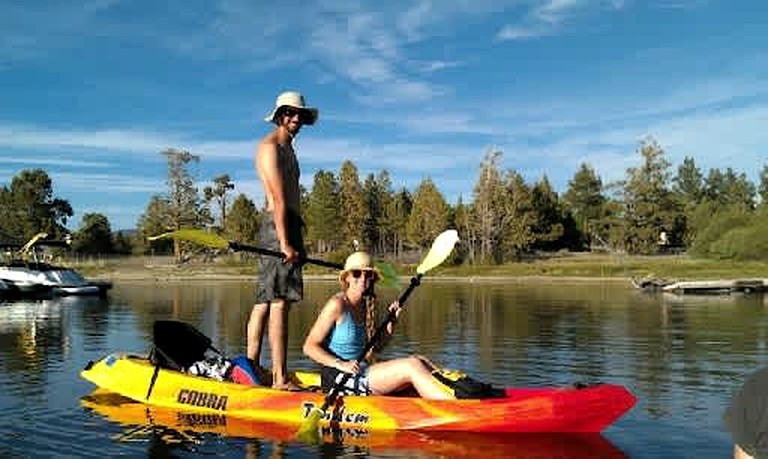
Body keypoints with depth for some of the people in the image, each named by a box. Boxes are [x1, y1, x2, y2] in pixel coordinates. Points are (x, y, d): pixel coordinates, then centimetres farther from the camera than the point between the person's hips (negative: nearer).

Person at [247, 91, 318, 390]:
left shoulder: (287, 148, 26)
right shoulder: (270, 146, -6)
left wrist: (297, 241, 21)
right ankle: (280, 379, -12)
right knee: (279, 302, -12)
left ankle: (251, 369, 14)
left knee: (265, 302, 9)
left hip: (287, 227, 10)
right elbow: (278, 198, -16)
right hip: (278, 228, -10)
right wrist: (285, 242, -22)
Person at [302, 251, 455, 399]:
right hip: (340, 379, -8)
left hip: (361, 371, 8)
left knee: (419, 361, -7)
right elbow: (309, 347, -13)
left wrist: (391, 322, 6)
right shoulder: (338, 304, -11)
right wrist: (341, 364, -24)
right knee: (412, 367, -20)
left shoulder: (365, 305, 11)